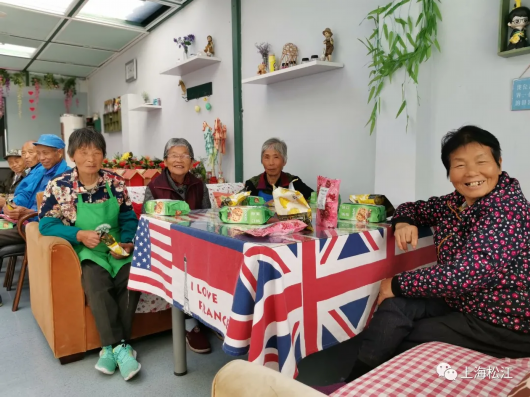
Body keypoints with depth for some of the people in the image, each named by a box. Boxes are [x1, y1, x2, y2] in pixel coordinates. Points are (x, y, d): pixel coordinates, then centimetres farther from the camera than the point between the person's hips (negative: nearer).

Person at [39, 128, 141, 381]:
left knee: (132, 278, -26)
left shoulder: (115, 183, 2)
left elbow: (129, 219, 6)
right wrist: (80, 235, -19)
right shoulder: (58, 187, -3)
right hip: (85, 252, -2)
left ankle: (111, 347, -14)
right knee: (96, 284, -32)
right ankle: (120, 347, -22)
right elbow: (46, 225, -5)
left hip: (116, 249, 2)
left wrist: (127, 242, -13)